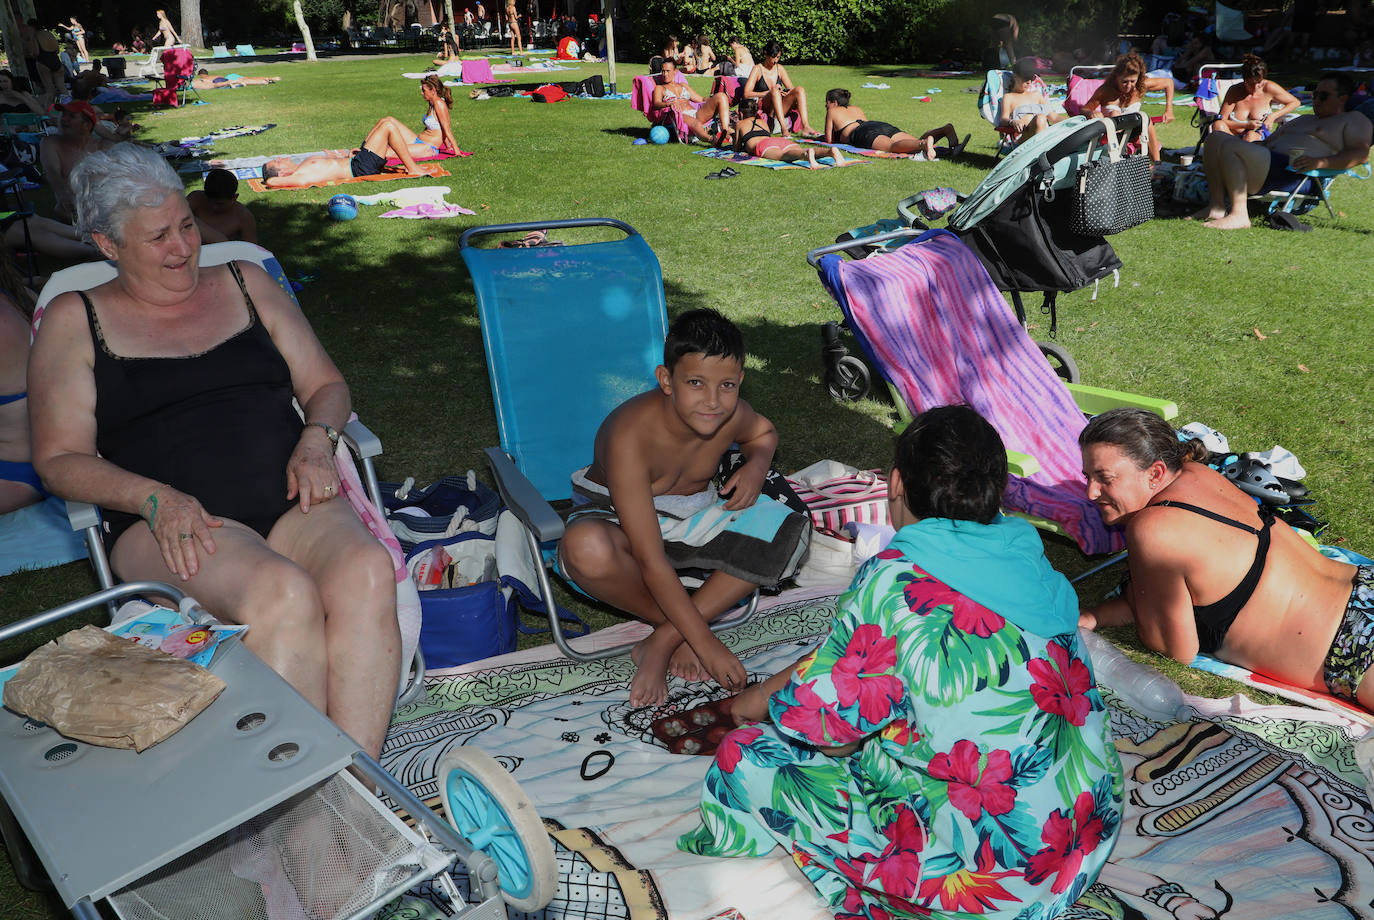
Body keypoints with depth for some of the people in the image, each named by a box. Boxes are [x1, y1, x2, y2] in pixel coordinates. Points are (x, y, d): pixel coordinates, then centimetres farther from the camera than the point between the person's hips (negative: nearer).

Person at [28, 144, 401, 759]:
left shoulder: (245, 283, 21)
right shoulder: (75, 320, 13)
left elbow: (326, 385, 21)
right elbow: (59, 458, 6)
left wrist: (315, 442, -3)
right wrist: (155, 499, -14)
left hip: (289, 503, 3)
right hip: (167, 524, -2)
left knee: (366, 571, -34)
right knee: (282, 593, -37)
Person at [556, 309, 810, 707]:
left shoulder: (732, 416, -17)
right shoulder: (631, 435, -34)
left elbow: (763, 432, 13)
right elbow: (651, 561, -34)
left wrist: (756, 466, -12)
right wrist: (706, 643, -33)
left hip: (691, 515, 5)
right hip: (617, 520, -5)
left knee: (791, 532, -16)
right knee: (587, 549, -41)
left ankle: (662, 643, -19)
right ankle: (680, 633, -11)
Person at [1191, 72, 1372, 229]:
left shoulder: (1354, 120, 12)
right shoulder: (1303, 120, 38)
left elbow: (1361, 153, -5)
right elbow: (1268, 142, 38)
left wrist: (1319, 162, -21)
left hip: (1293, 172, -9)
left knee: (1229, 146, -27)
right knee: (1216, 137, 0)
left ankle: (1239, 215, -32)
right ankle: (1217, 206, -14)